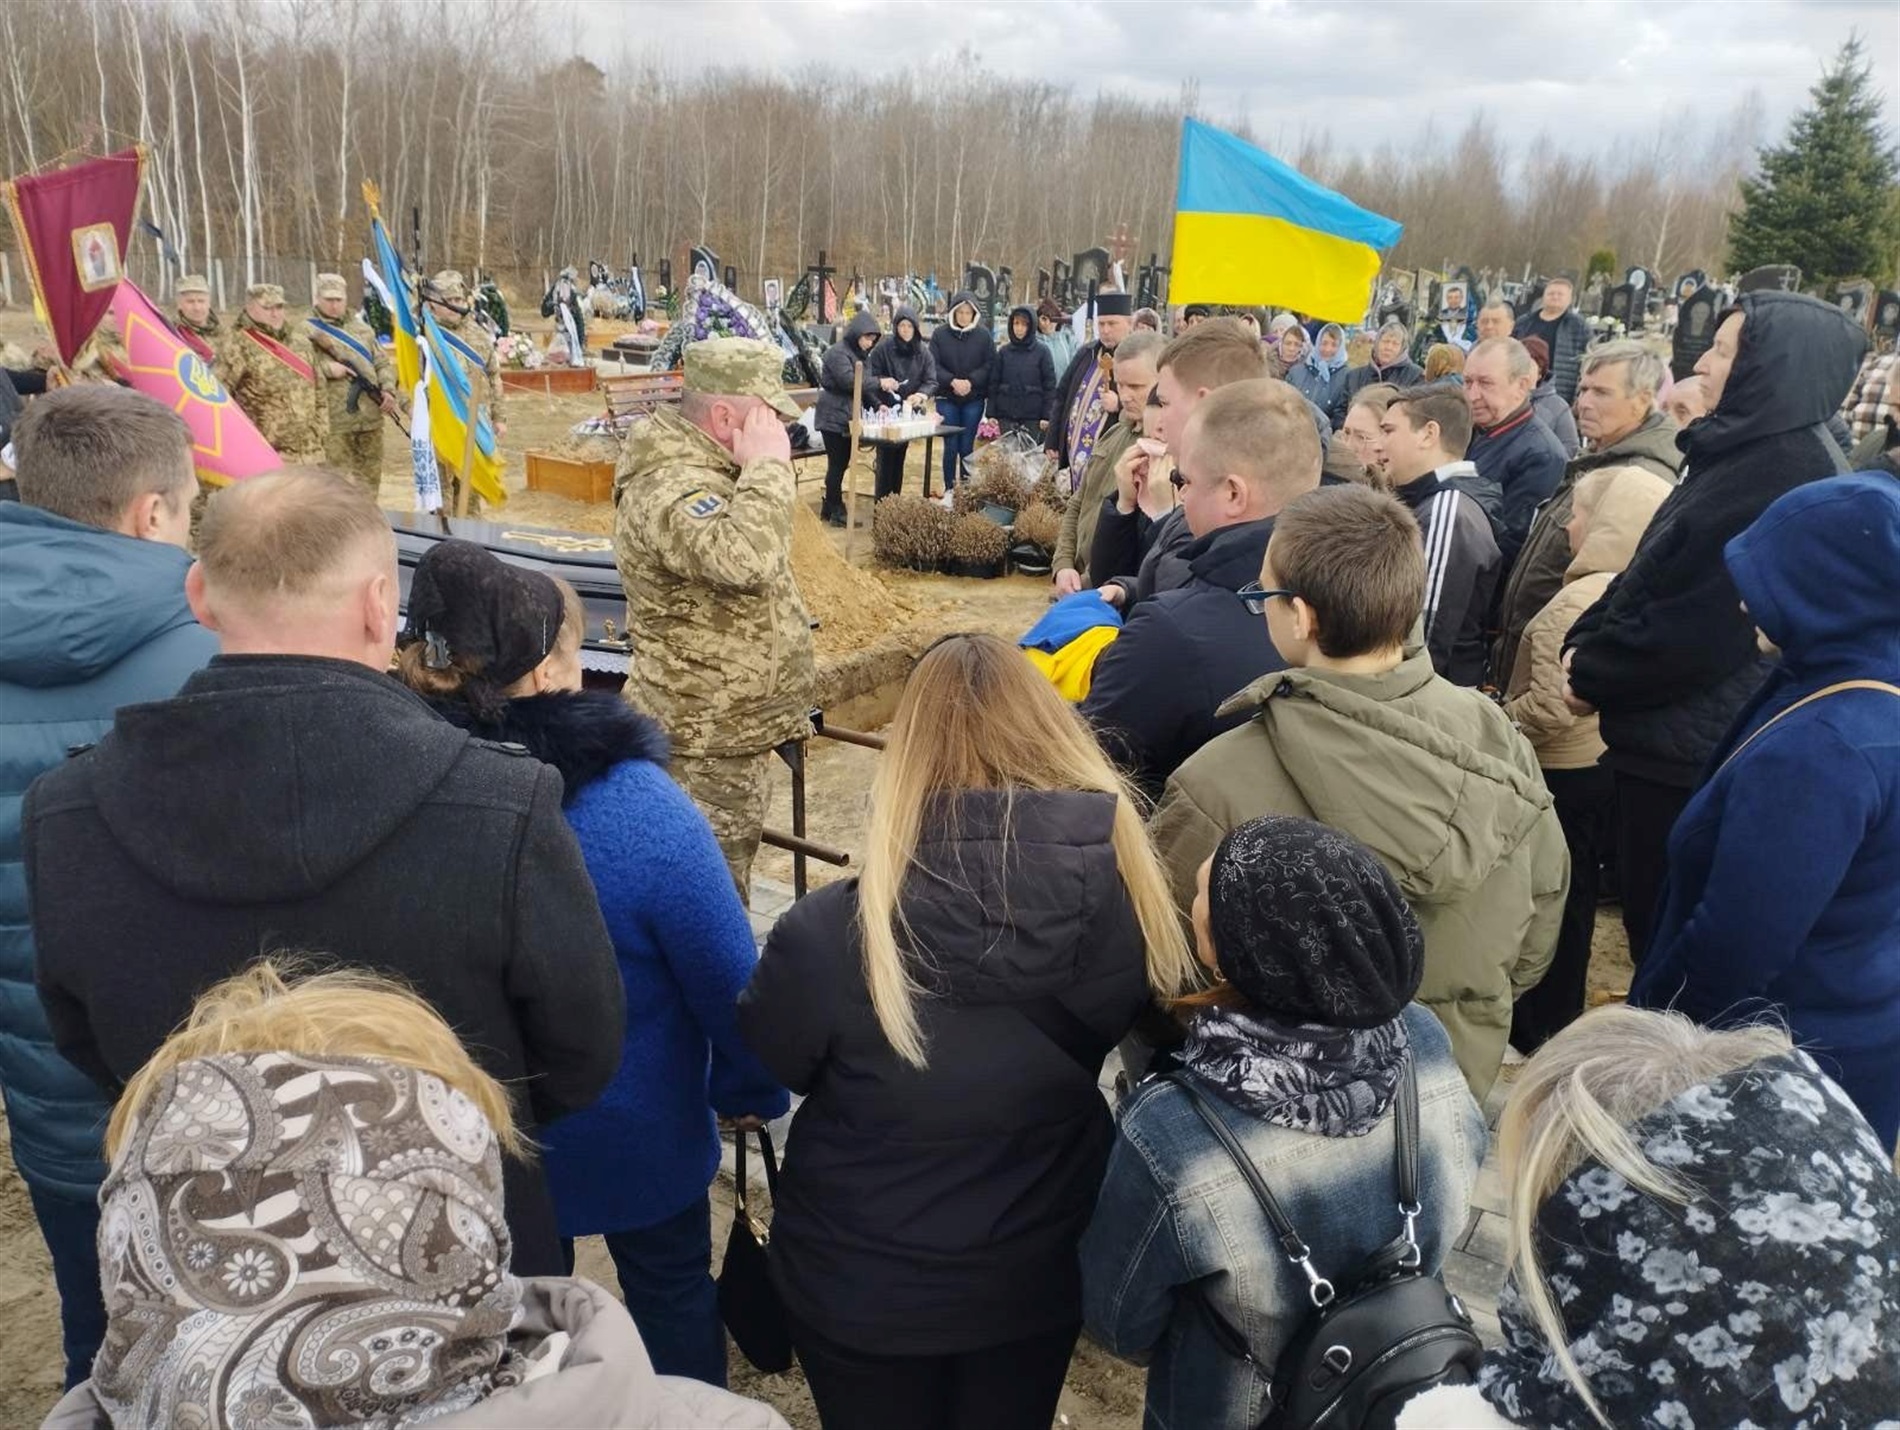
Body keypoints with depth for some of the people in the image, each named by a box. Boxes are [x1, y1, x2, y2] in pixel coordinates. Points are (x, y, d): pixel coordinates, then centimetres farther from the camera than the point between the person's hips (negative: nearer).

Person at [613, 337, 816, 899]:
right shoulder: (670, 489, -24)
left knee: (726, 880, 23)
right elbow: (743, 559, -43)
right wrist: (766, 466, -31)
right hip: (706, 745, -11)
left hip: (728, 726, 11)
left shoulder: (703, 468, 10)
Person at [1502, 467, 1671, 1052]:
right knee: (1572, 904, 20)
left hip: (1563, 776, -8)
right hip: (1609, 765, 8)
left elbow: (1550, 710, -27)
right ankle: (1559, 1022, 34)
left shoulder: (1577, 601, -24)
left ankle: (1536, 1036, 19)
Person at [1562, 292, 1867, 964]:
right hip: (1669, 733, 9)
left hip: (1691, 748, -9)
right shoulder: (1748, 451, 11)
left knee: (1666, 931, 4)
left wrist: (1592, 674, -10)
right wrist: (1585, 642, 0)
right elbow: (1650, 573, 14)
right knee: (1650, 914, 20)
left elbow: (1696, 628, -22)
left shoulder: (1788, 472, -19)